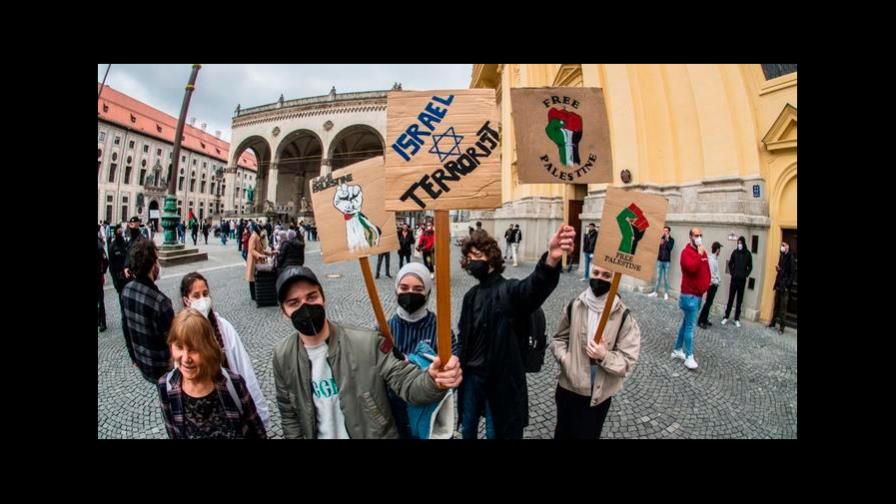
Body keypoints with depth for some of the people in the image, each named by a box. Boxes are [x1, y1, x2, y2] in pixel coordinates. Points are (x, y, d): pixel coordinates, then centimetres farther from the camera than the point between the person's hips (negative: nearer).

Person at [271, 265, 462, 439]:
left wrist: (433, 381, -46)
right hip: (317, 435, 3)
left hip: (373, 434, -3)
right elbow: (288, 411, 4)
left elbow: (407, 383, -27)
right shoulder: (283, 355, -10)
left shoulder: (368, 343, -24)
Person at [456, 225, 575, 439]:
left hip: (499, 378, -5)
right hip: (471, 374, 6)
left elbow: (535, 286, -39)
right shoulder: (471, 295, 5)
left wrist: (551, 259, -60)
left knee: (495, 432, 13)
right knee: (467, 429, 22)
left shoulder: (509, 290, -16)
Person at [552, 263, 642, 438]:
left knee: (588, 435, 20)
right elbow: (560, 338, 5)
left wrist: (604, 356, -31)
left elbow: (628, 360, -14)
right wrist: (565, 358, -13)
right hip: (568, 386, 2)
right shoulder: (575, 305, -8)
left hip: (599, 393, -2)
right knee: (562, 433, 23)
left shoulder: (623, 316, -16)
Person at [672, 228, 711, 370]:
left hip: (699, 294, 8)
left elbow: (707, 270, 20)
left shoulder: (703, 252, 12)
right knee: (690, 326, -6)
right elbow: (692, 268, -29)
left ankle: (677, 350, 25)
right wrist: (700, 254, -21)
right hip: (689, 295, -8)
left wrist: (706, 285, 12)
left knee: (686, 323, 15)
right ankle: (689, 356, 0)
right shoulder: (686, 252, -13)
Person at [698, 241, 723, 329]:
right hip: (712, 285, -9)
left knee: (709, 303, 14)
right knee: (708, 303, -6)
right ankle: (700, 321, -1)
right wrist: (714, 282, -14)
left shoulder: (715, 259, 10)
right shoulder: (711, 260, -20)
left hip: (714, 284, 9)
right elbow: (710, 274, -23)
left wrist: (718, 280, 6)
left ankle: (705, 319, 21)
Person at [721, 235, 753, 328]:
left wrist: (746, 275, -4)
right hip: (734, 278, 0)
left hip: (742, 280, 0)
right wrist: (732, 273, -2)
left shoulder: (748, 254, -1)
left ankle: (737, 319, 12)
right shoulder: (735, 252, -1)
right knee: (730, 298, 3)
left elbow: (750, 266, 5)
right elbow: (730, 264, 7)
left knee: (740, 300, 6)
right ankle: (726, 317, 8)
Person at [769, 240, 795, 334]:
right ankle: (773, 322, 22)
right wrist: (778, 269, -1)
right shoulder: (781, 256, 11)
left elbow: (793, 273, -14)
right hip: (779, 284, 7)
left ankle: (782, 327, 5)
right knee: (776, 305, 14)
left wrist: (787, 285, -17)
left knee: (783, 307, -2)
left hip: (785, 286, -7)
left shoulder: (791, 258, -11)